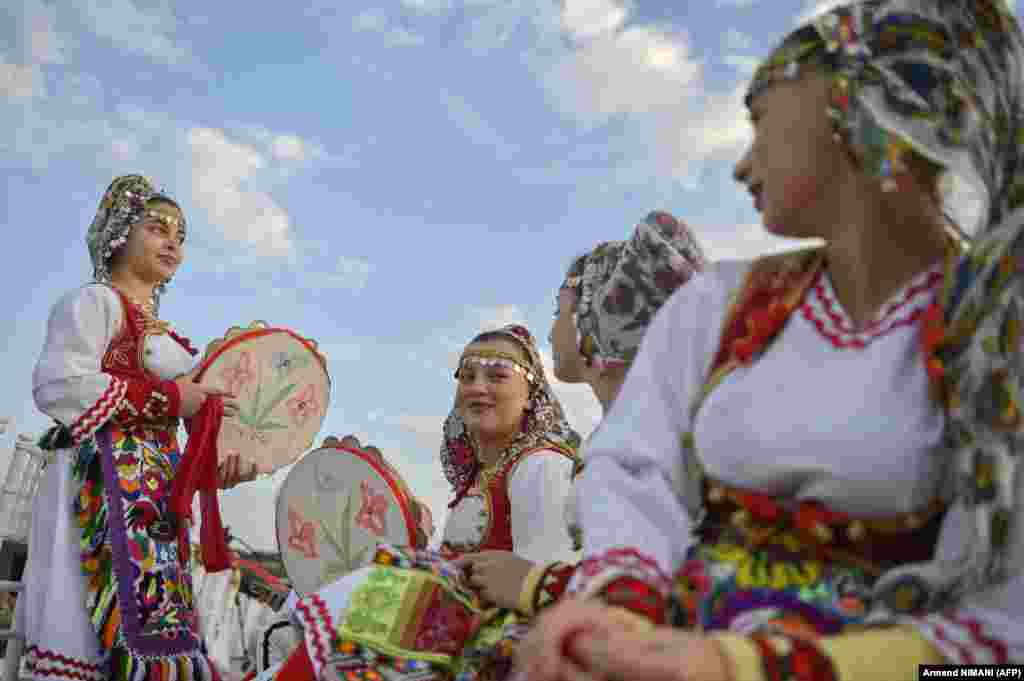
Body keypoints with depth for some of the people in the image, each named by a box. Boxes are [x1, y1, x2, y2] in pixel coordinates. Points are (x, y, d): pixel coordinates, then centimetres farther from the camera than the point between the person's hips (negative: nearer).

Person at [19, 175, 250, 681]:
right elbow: (57, 385, -16)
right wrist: (169, 398, -12)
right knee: (114, 621, -14)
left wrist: (210, 468, 5)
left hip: (155, 491, 8)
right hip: (101, 483, -8)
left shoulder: (162, 334, 24)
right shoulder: (94, 301, 1)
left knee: (152, 624, 2)